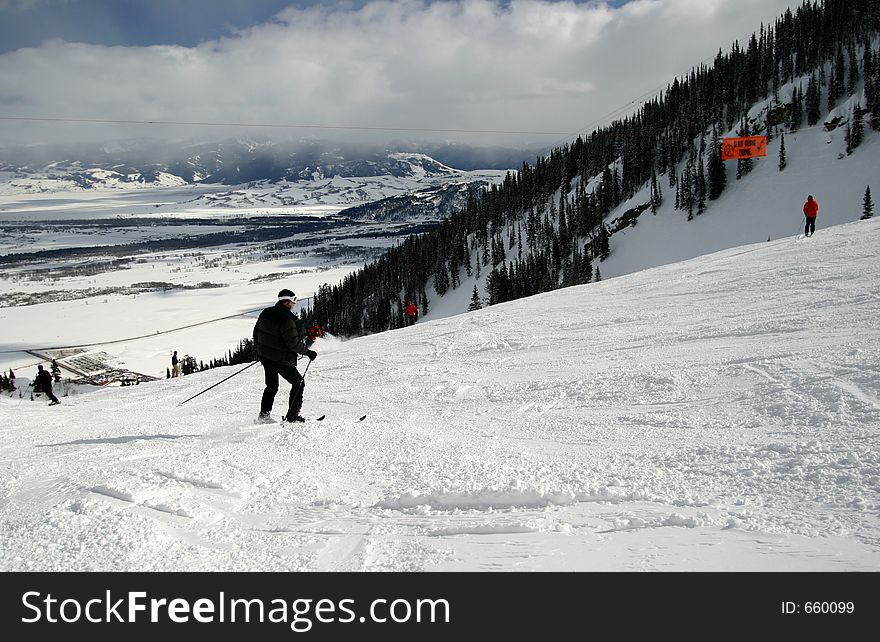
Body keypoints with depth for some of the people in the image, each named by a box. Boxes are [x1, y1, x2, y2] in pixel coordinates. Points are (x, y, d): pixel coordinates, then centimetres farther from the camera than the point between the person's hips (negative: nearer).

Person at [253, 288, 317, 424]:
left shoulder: (265, 313, 4)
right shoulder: (287, 320, -22)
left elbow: (256, 332, 14)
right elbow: (293, 343, -23)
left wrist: (258, 350, 26)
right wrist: (307, 352, -9)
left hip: (264, 356, 8)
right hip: (281, 360, -8)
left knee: (271, 386, 23)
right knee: (298, 382, 7)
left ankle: (264, 414, 19)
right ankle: (292, 415, 5)